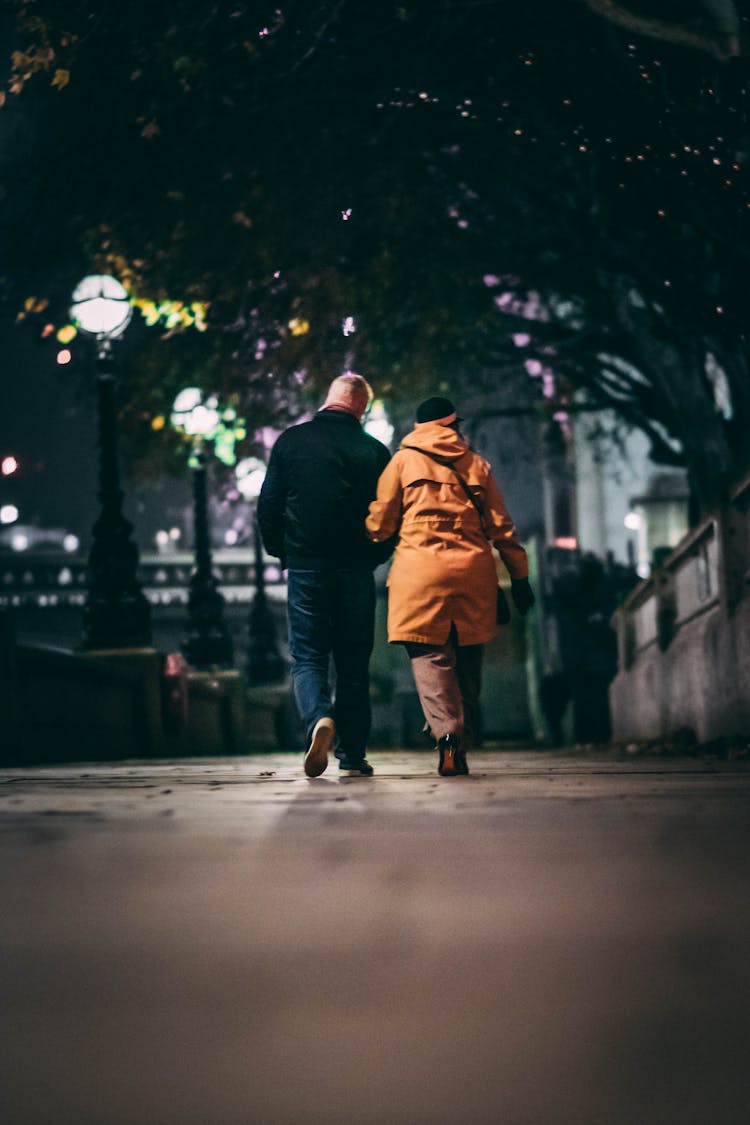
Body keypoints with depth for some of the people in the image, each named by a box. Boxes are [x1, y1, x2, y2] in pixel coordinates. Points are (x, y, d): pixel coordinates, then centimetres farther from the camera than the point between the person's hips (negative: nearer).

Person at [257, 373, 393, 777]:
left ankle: (319, 719, -24)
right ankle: (352, 756, 9)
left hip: (305, 566, 0)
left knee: (308, 658, 4)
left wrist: (282, 552, 15)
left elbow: (267, 506, 1)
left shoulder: (291, 441, 1)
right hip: (356, 571, 0)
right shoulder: (374, 451, 0)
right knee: (353, 664, 8)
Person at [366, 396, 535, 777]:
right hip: (473, 572, 3)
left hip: (420, 570, -3)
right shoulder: (477, 465, 14)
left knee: (429, 656, -6)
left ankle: (447, 734, -25)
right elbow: (501, 527, 11)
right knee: (467, 661, 11)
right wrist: (519, 576, 15)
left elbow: (379, 524, 5)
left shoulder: (403, 461, 7)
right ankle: (462, 741, 13)